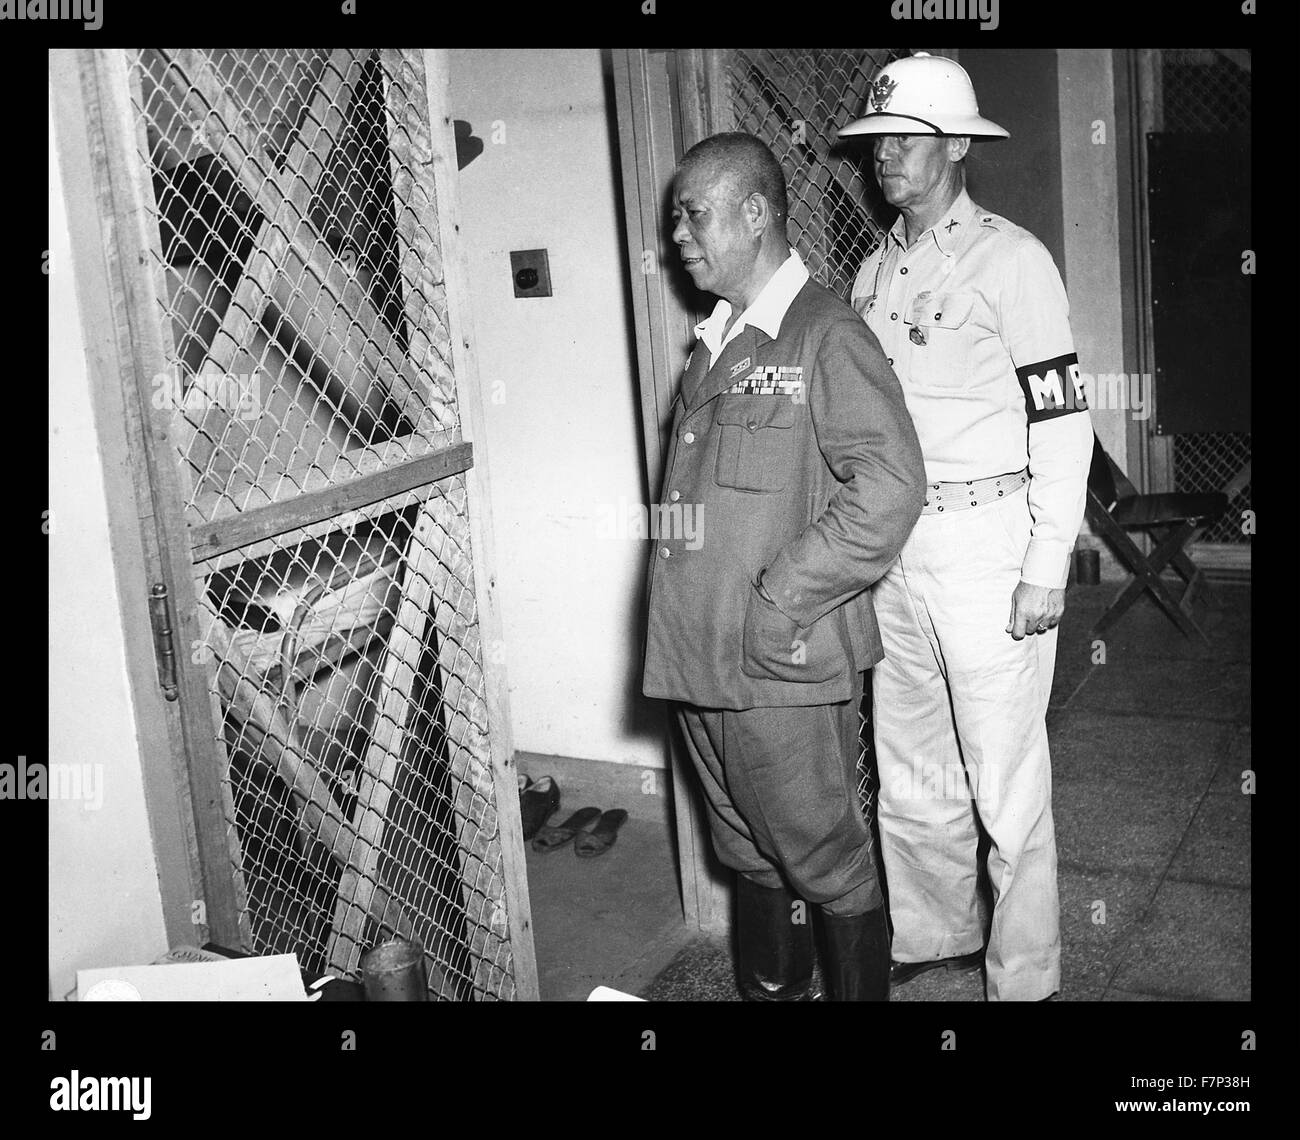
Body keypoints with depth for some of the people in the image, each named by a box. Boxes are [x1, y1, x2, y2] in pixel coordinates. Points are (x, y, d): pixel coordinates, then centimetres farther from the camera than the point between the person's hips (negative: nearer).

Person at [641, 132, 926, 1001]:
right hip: (701, 663, 8)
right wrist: (684, 631, 9)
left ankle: (861, 992, 25)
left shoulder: (827, 336, -11)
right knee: (751, 856, 20)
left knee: (828, 862, 7)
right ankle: (771, 991, 36)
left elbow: (889, 489, -21)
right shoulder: (714, 347, 14)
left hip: (785, 667, -8)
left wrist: (778, 604, -19)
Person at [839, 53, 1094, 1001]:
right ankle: (936, 932, 34)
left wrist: (1047, 567, -14)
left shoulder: (1010, 259, -7)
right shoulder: (874, 273, 13)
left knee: (1007, 779, 2)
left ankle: (1023, 975, 17)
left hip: (987, 542, -6)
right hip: (891, 548, 7)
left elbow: (1062, 421, -10)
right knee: (909, 768, 16)